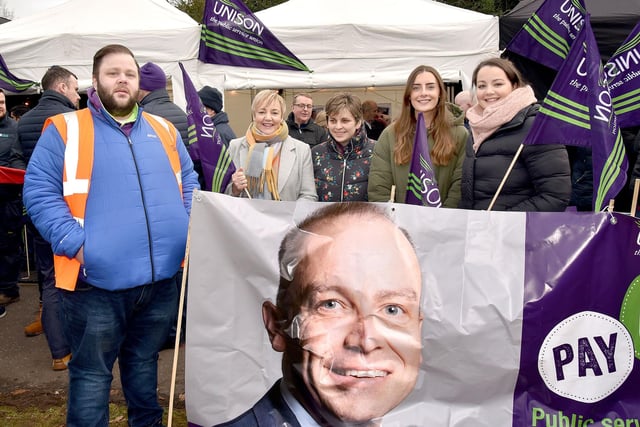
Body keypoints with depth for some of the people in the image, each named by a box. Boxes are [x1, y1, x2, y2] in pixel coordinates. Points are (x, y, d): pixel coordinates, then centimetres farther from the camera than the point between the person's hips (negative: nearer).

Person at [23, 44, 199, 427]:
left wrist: (193, 228, 4)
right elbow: (39, 192, -6)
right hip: (97, 280, -4)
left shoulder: (164, 130, 12)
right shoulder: (66, 129, -2)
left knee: (145, 361, 23)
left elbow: (189, 182, 18)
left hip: (162, 276, 4)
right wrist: (75, 243, -16)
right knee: (92, 373, 9)